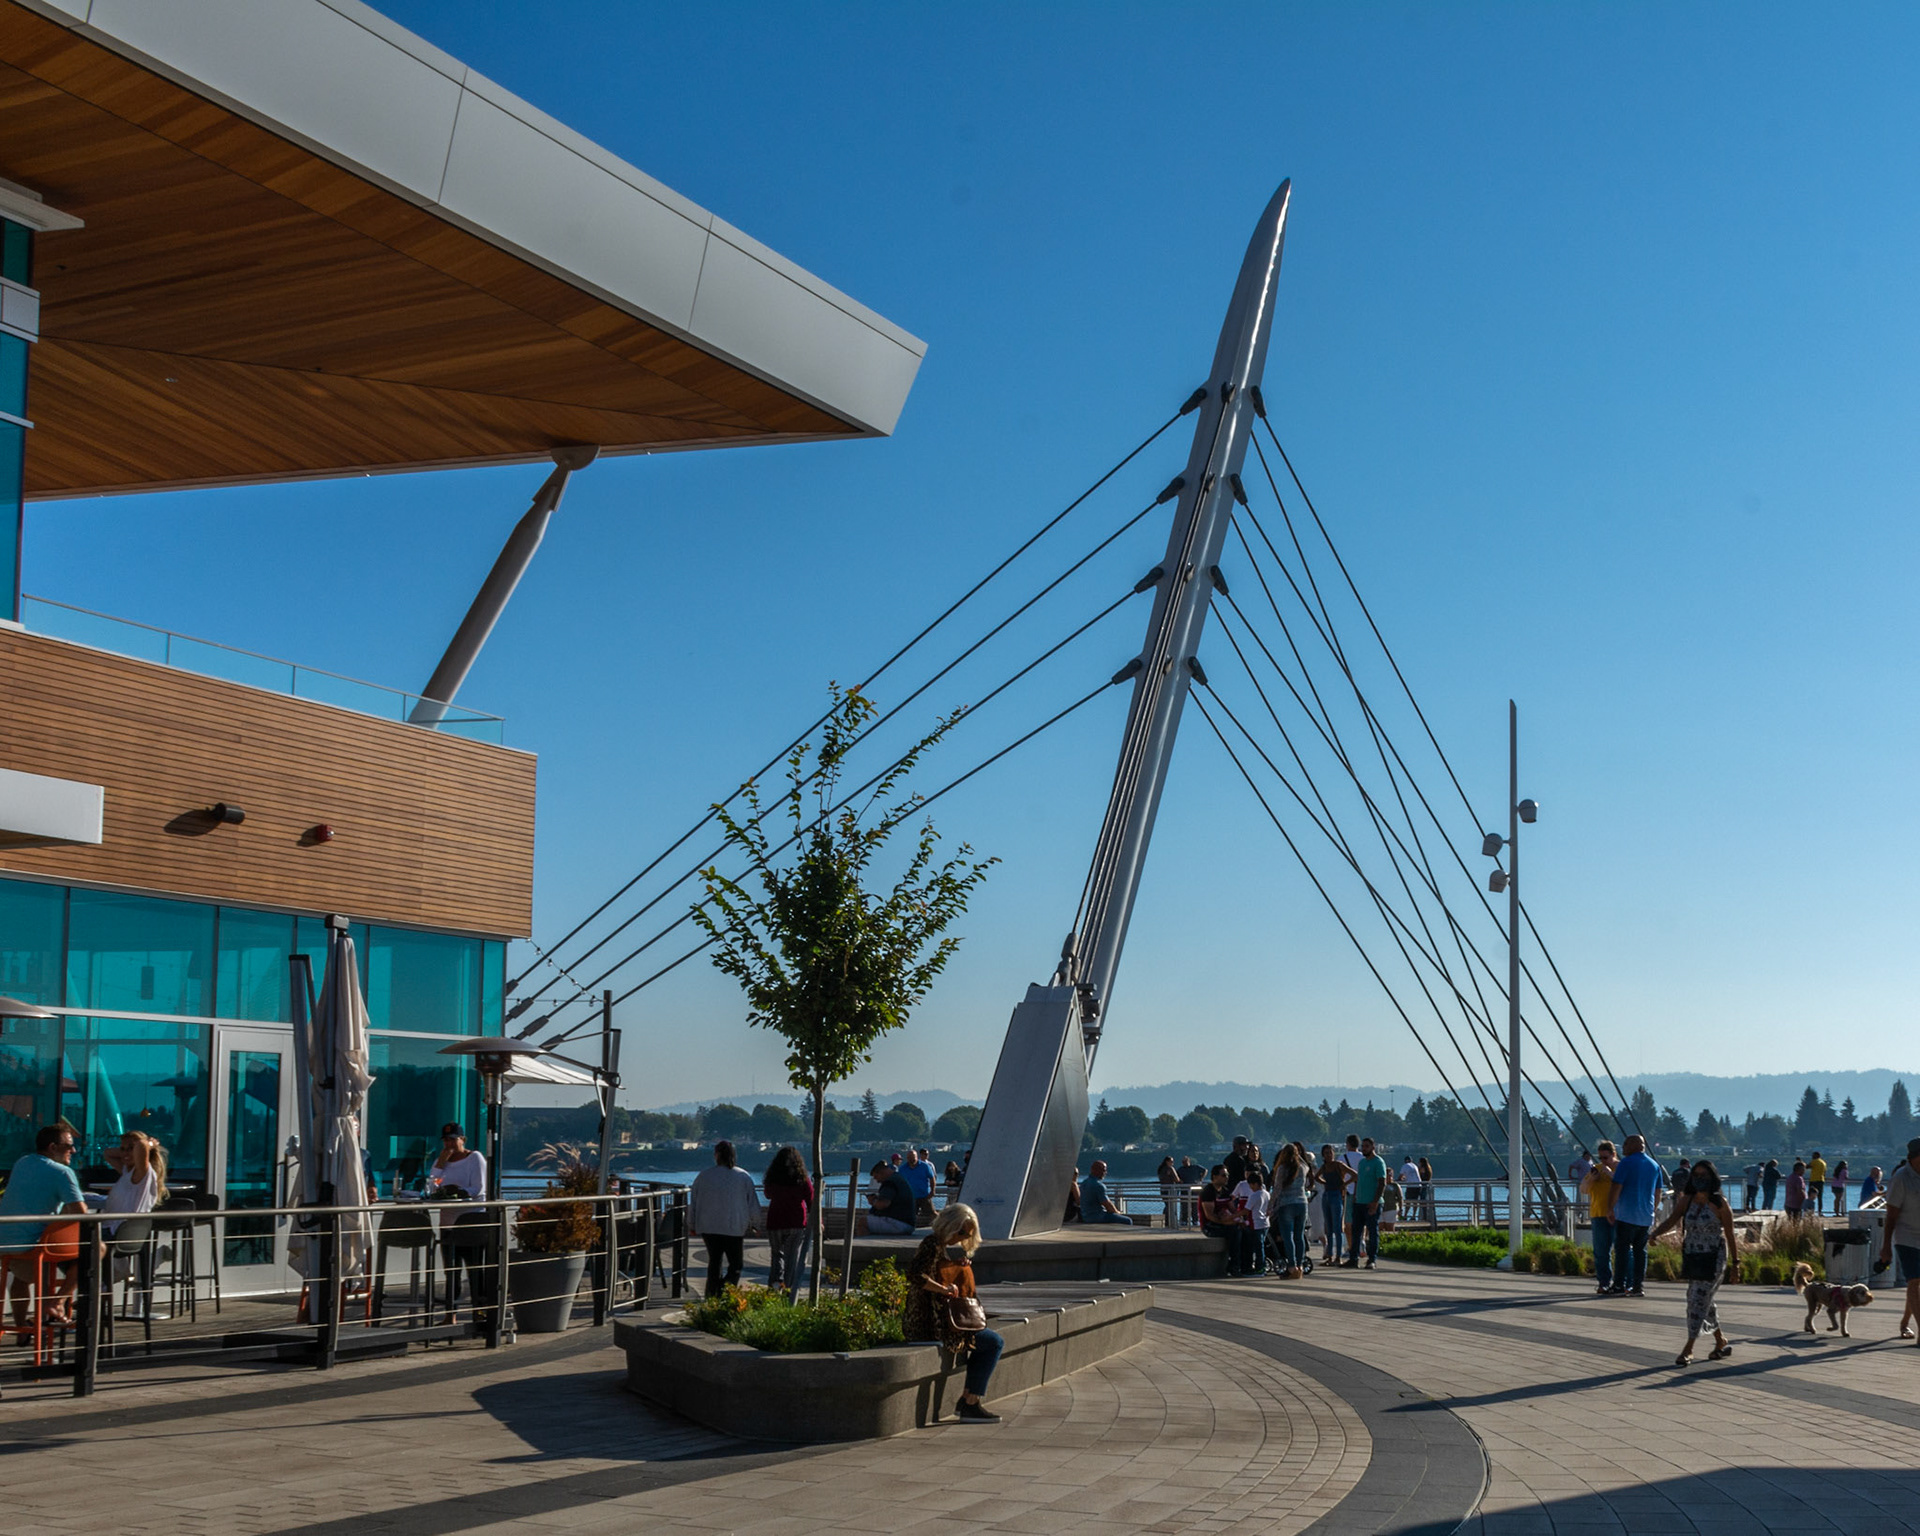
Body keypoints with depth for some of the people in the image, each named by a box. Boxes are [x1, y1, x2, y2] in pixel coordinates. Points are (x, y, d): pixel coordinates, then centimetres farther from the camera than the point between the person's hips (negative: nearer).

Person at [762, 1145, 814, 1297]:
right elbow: (811, 1203, -1)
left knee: (777, 1253, 17)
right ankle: (789, 1288, 0)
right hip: (797, 1224, -2)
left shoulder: (772, 1180, -1)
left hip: (775, 1223, 2)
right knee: (793, 1256, 6)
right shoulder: (803, 1181, -6)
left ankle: (775, 1281, -3)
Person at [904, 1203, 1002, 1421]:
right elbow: (915, 1274, -28)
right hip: (932, 1324, -11)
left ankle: (967, 1400, 20)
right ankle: (971, 1404, -7)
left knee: (992, 1341, 24)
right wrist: (945, 1289, -23)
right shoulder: (932, 1244, -13)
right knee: (994, 1342, -9)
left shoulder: (945, 1247, 18)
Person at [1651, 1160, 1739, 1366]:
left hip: (1713, 1258, -6)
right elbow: (1671, 1220, -7)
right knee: (1703, 1302, 14)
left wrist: (1735, 1263, -3)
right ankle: (1721, 1341, 32)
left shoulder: (1719, 1203, -8)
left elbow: (1730, 1235, -4)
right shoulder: (1686, 1200, 4)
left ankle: (1688, 1349, -8)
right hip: (1692, 1258, 6)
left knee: (1699, 1301, -11)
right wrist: (1654, 1233, -26)